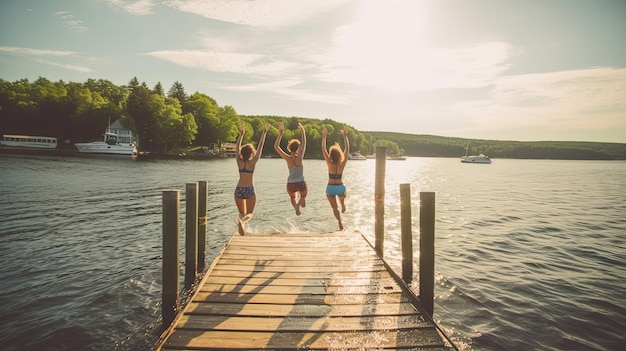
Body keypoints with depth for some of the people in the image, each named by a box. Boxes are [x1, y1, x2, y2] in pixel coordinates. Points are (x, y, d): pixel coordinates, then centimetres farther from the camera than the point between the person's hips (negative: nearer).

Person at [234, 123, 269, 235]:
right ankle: (242, 221, -28)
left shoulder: (239, 162, -1)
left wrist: (241, 134, 19)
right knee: (249, 213, 3)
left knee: (242, 213, 21)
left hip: (239, 190, 4)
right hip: (250, 190, -3)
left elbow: (237, 147, 11)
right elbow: (260, 146, -6)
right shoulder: (252, 162, -9)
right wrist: (264, 132, -1)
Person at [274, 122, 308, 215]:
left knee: (293, 197, 34)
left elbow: (276, 147, -9)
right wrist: (303, 131, 4)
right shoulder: (299, 158, -15)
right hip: (301, 183, -1)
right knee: (303, 196, 30)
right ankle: (301, 201, -4)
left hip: (290, 184, 2)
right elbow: (304, 144, -4)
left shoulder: (288, 158, -13)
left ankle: (296, 208, 7)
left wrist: (280, 134, -10)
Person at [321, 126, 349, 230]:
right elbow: (347, 149, -6)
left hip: (330, 188, -1)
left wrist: (324, 136, -7)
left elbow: (323, 149, -12)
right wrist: (345, 136, -2)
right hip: (340, 187, 2)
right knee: (342, 199, 38)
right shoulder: (342, 164, -12)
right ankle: (343, 207, 58)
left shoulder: (330, 164, -15)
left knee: (335, 208, 11)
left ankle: (340, 223, 0)